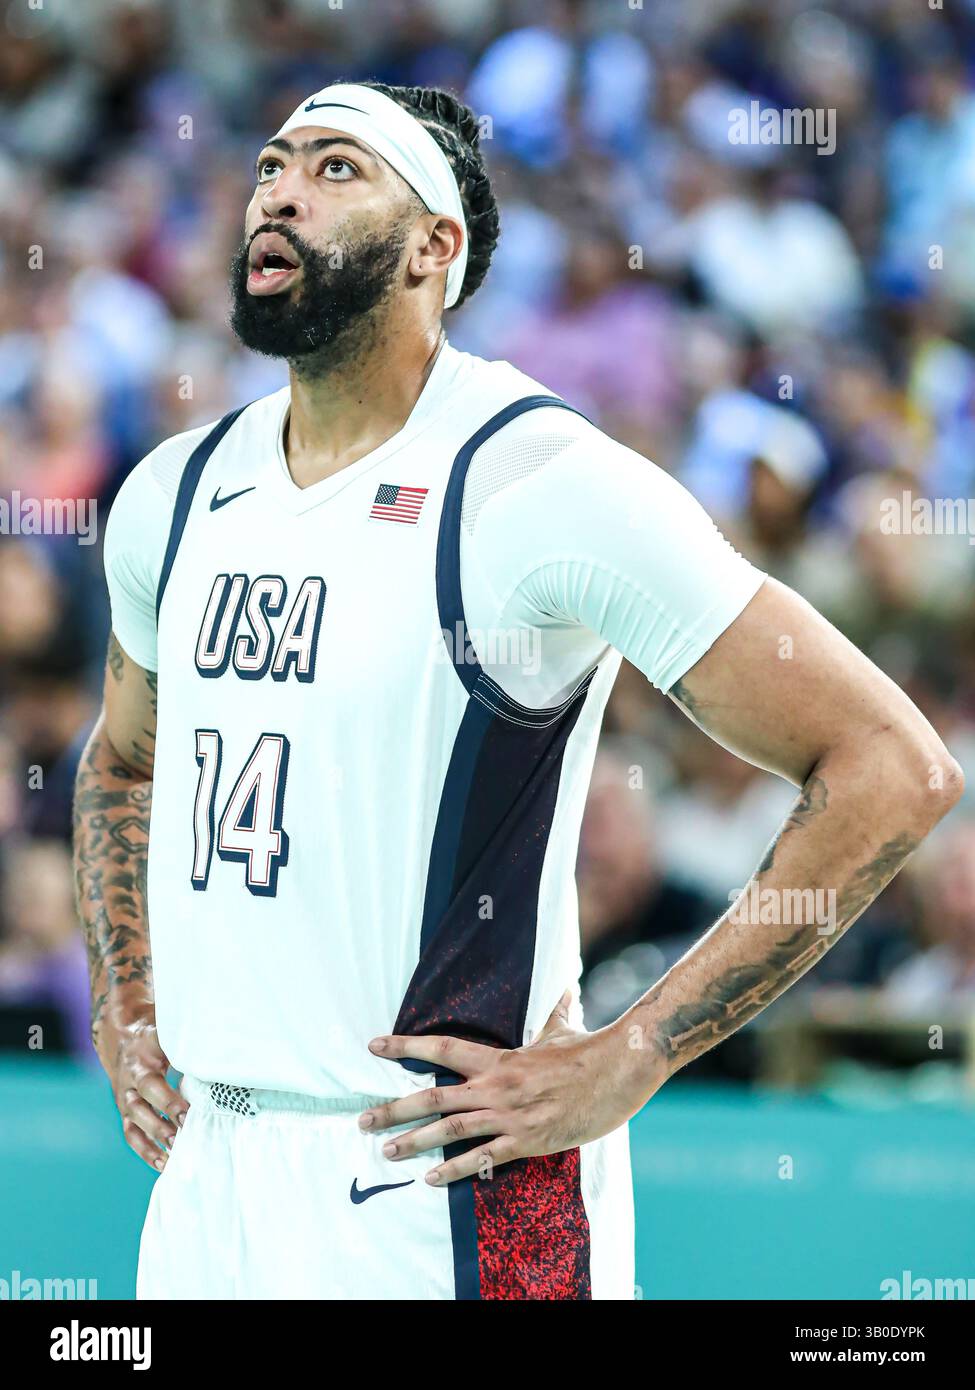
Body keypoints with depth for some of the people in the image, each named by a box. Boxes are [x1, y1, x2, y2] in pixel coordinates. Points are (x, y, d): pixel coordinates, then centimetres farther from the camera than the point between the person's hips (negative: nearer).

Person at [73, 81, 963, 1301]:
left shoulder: (538, 486, -12)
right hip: (203, 1184, 6)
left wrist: (626, 1062, -14)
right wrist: (125, 1017, 14)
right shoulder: (172, 494, 8)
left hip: (447, 1186, -6)